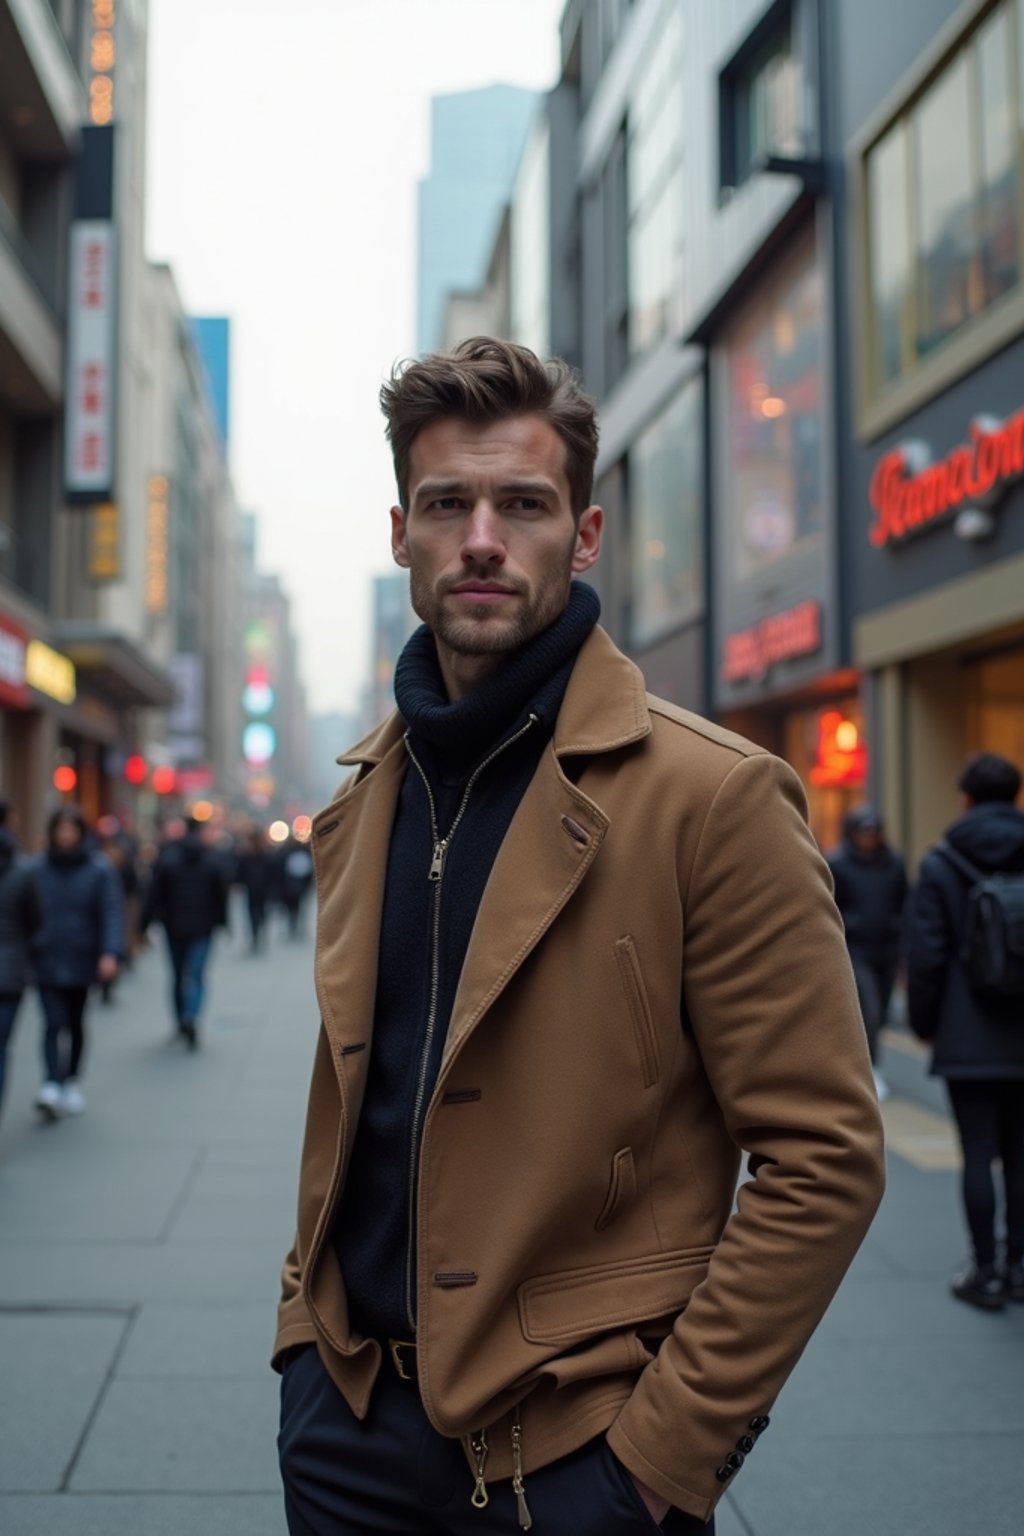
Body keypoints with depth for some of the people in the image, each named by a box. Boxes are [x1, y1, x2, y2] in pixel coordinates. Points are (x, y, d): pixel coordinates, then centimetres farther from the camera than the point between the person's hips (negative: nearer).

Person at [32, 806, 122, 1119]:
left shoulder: (99, 870, -4)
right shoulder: (38, 869, -1)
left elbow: (111, 914, -9)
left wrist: (110, 953, -22)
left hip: (81, 962, 1)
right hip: (46, 962, 0)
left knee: (75, 1024, 15)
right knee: (53, 1024, -12)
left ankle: (72, 1079, 31)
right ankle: (52, 1085, -18)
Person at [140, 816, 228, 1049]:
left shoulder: (166, 858, -5)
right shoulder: (212, 860, -2)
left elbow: (153, 894, -7)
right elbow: (222, 895, 3)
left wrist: (144, 926, -4)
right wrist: (222, 922, 15)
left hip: (174, 927, 1)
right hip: (202, 928, -1)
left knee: (178, 976, 15)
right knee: (196, 975, -1)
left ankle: (181, 1023, 24)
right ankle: (191, 1017, -25)